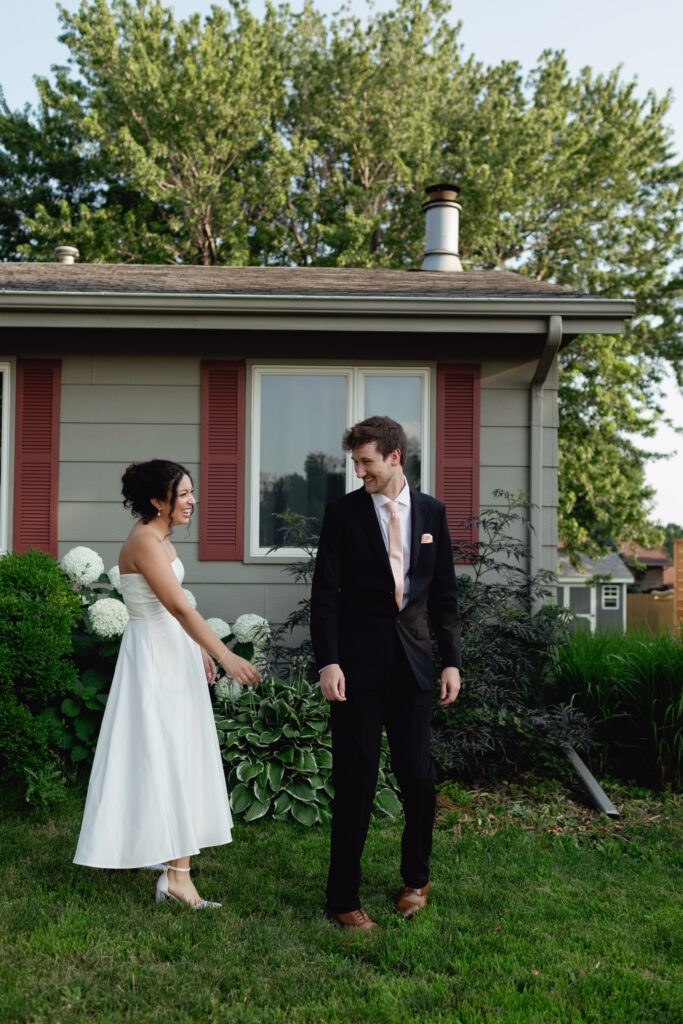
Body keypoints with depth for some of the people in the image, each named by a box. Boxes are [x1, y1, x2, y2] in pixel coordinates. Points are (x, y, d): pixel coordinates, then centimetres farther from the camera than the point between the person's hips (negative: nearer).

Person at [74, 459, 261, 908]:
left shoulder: (159, 538, 9)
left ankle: (171, 853, 30)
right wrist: (227, 656, -30)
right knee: (165, 757, -7)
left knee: (177, 754, 16)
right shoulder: (144, 541, -20)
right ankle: (177, 875, -3)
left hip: (173, 653, 10)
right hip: (154, 657, -10)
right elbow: (179, 607, -28)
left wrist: (200, 651, 19)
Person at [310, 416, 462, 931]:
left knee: (419, 777, 8)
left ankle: (417, 878, 32)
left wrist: (452, 659, 6)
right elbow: (325, 593, -4)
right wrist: (328, 662, -13)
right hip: (358, 665, -3)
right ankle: (344, 898, 15)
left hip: (413, 662, 3)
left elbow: (444, 592, 11)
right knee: (356, 781, 2)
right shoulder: (343, 512, -1)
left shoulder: (431, 512, 8)